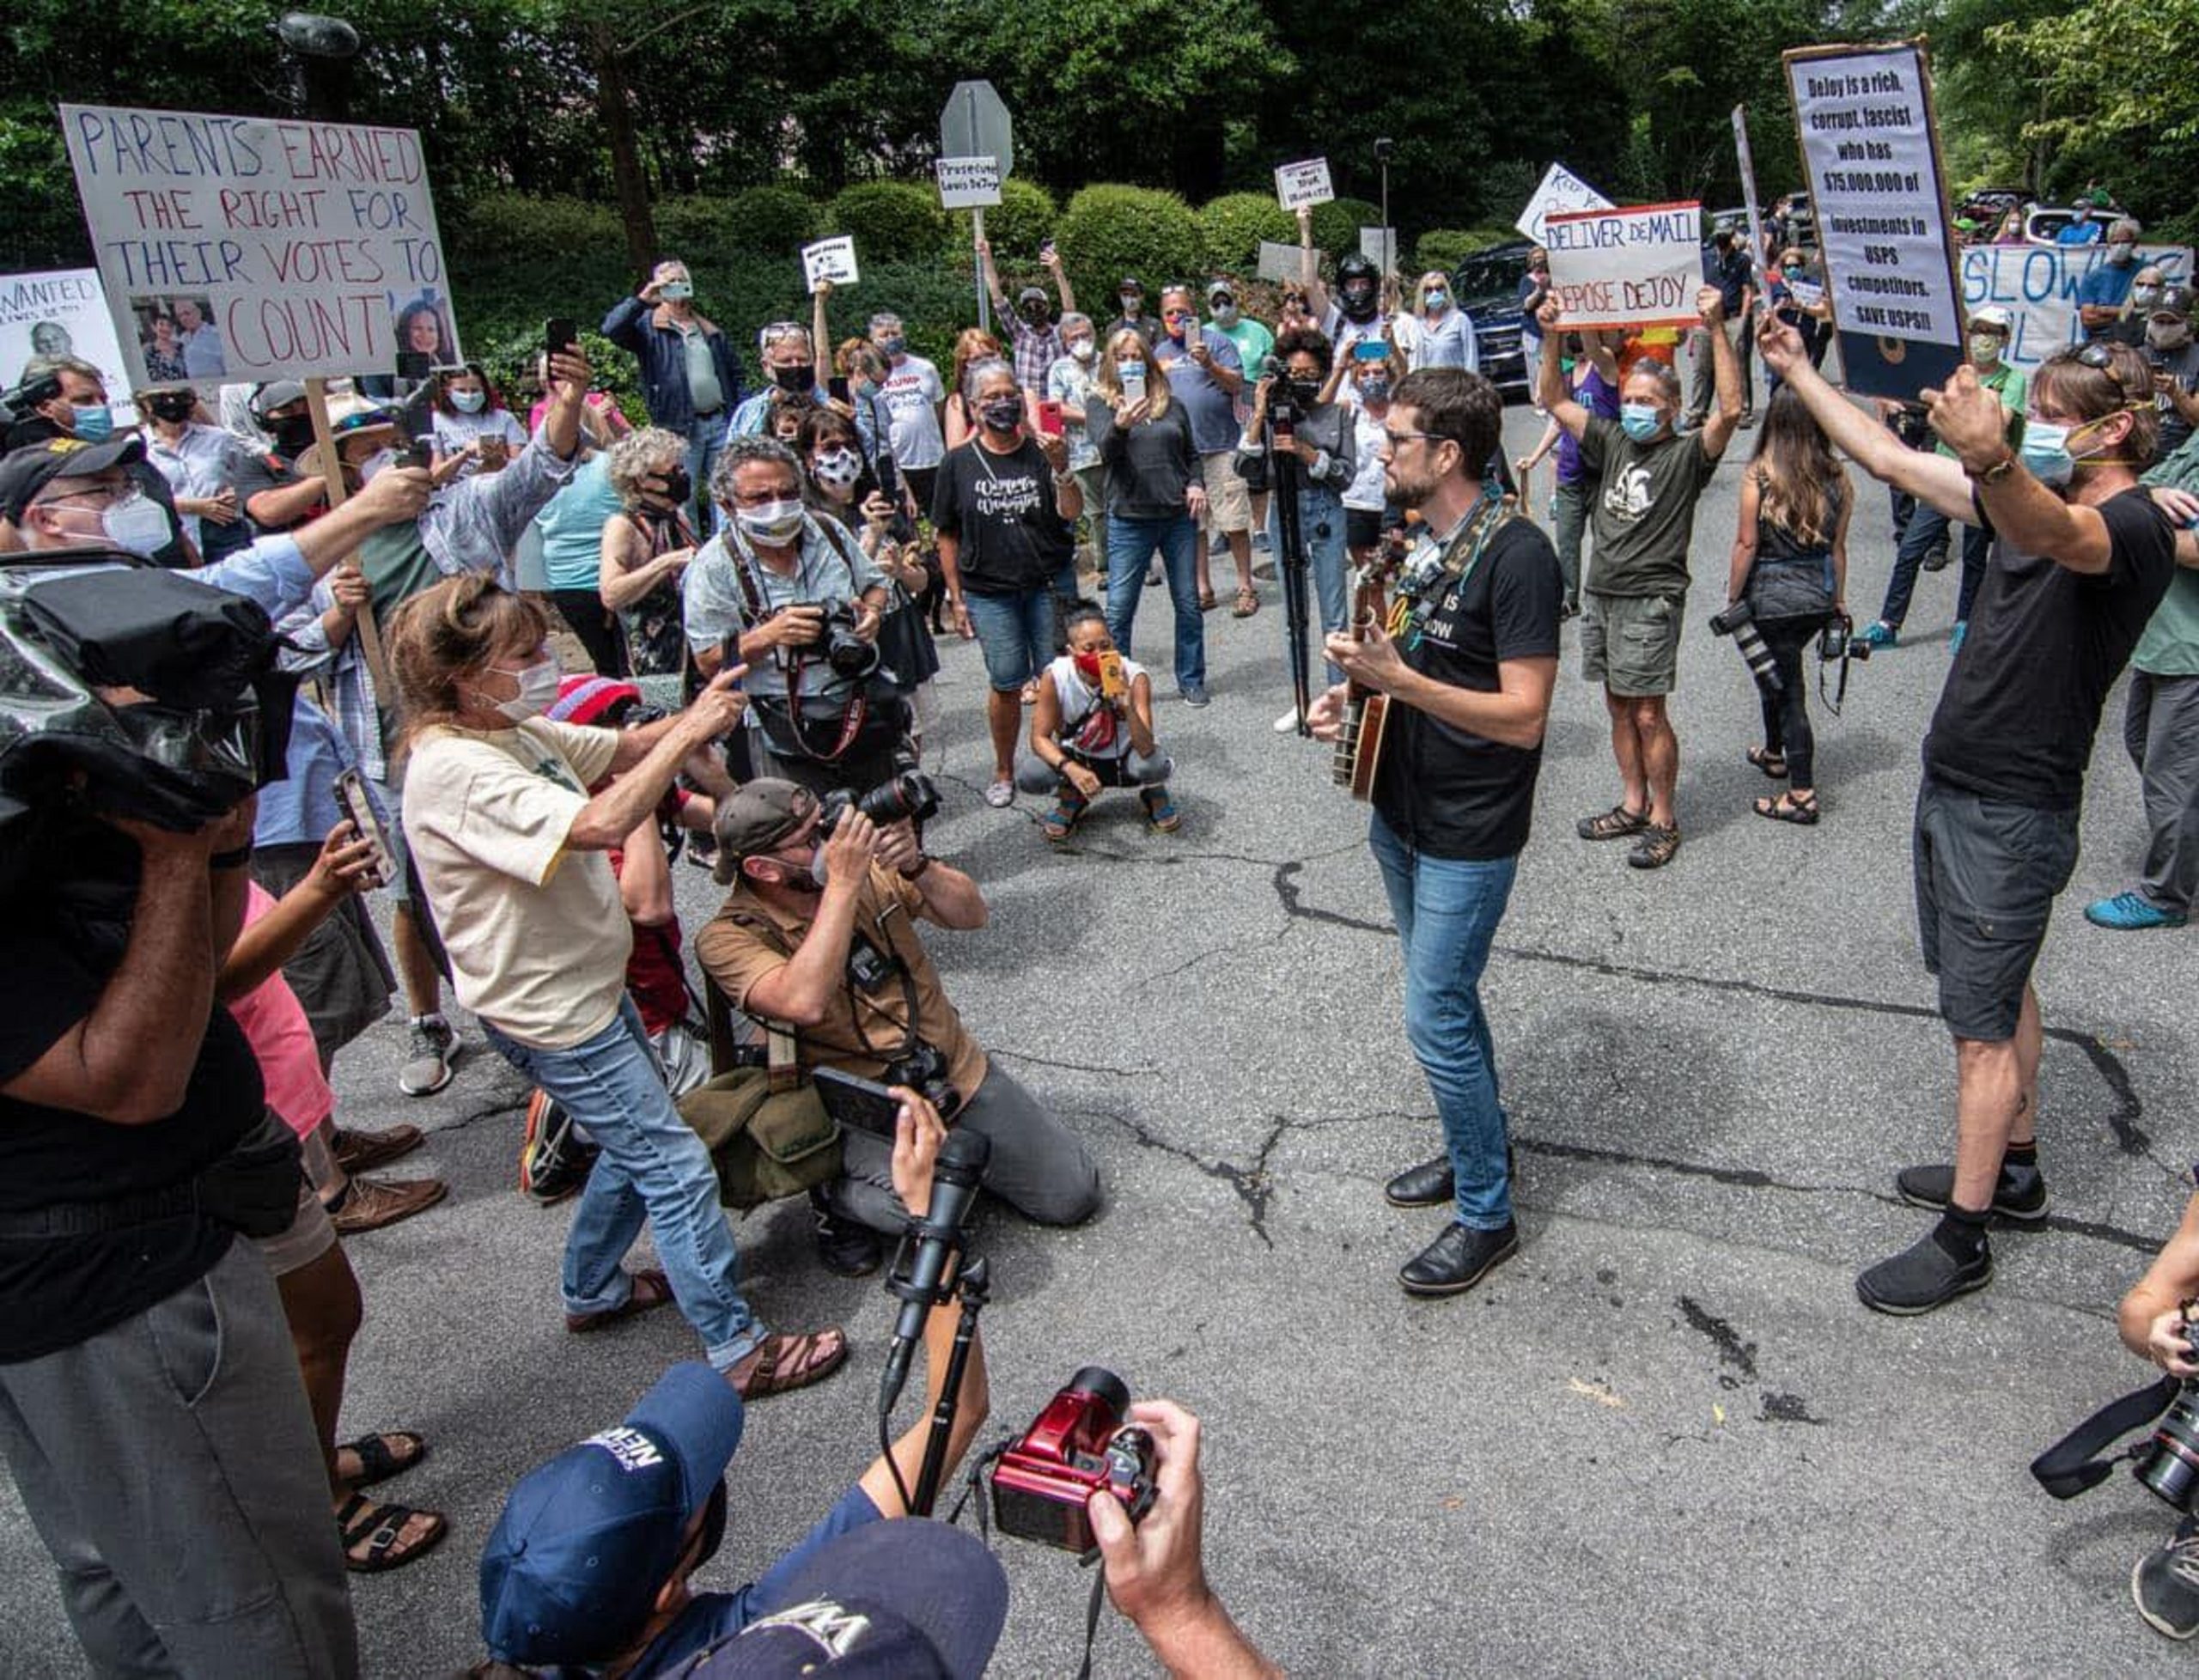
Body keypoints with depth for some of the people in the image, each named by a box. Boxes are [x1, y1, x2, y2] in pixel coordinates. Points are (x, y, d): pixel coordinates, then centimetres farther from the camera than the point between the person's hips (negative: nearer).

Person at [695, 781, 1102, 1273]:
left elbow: (972, 914, -3)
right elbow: (804, 1003, -35)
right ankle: (835, 1191, 0)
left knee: (1073, 1197, 2)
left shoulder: (868, 863, -3)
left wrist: (916, 866, -22)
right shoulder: (729, 937, -16)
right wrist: (842, 883, -33)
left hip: (960, 1070, 5)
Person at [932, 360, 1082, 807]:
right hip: (989, 591, 0)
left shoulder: (1042, 452, 0)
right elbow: (947, 535, 5)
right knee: (1005, 683, 4)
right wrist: (956, 597, 2)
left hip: (1050, 584, 0)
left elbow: (1072, 512, -10)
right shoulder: (959, 463, 1)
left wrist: (1061, 470, -29)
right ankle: (1004, 773, 21)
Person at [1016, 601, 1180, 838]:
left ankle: (1154, 795, 5)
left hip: (1124, 760, -1)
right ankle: (1072, 800, 8)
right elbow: (1040, 737, -18)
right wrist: (1071, 769, -36)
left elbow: (1146, 749, -33)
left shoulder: (1134, 677, -25)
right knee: (1028, 773, -28)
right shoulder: (1055, 677, -23)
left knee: (1155, 765, -36)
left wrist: (1127, 706, -50)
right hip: (1077, 759, 1)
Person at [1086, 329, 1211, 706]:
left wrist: (1197, 484, 2)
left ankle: (1191, 680, 21)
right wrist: (1120, 425, -36)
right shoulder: (1101, 406, 4)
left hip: (1178, 516, 3)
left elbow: (1191, 455, 22)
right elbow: (1106, 450, -15)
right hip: (1129, 519, -3)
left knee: (1189, 603, 8)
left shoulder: (1171, 405, 13)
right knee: (1119, 609, -2)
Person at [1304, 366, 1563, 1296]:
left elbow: (1523, 717, -24)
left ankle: (1487, 1213, 14)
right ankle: (1479, 1147, 40)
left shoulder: (1516, 554, -20)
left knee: (1434, 1019, -4)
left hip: (1469, 833, -9)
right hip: (1399, 811, 9)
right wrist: (1354, 689, 0)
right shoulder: (1420, 540, 7)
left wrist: (1398, 679, -29)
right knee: (1446, 997, 21)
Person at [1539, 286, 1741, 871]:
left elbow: (1730, 409, -22)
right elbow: (1556, 403, 13)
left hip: (1650, 600, -6)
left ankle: (1664, 820, 7)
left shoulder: (1687, 454, -5)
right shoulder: (1612, 443, 11)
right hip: (1602, 593, 6)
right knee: (1618, 706, 13)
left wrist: (1716, 329, -25)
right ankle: (1632, 805, 24)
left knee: (1649, 714, -5)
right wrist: (1552, 338, 1)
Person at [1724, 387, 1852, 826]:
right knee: (1779, 671, 27)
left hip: (1771, 598, -5)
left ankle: (1802, 795, 5)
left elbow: (1747, 544, -13)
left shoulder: (1759, 476, -15)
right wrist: (1839, 599, 15)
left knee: (1787, 687, 2)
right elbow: (1838, 547, 4)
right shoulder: (1836, 478, -2)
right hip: (1817, 598, 5)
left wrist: (1732, 597, -3)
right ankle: (1775, 753, 45)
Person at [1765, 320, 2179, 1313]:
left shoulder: (2133, 529, -19)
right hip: (1955, 787, 9)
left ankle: (1962, 1239, 9)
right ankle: (2012, 1168, 36)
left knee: (1982, 1024, -2)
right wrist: (1798, 371, 11)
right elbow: (1886, 459, 13)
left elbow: (2050, 533, -45)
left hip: (2015, 813, -9)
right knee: (1999, 991, 20)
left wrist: (1992, 459, -65)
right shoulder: (2034, 496, 9)